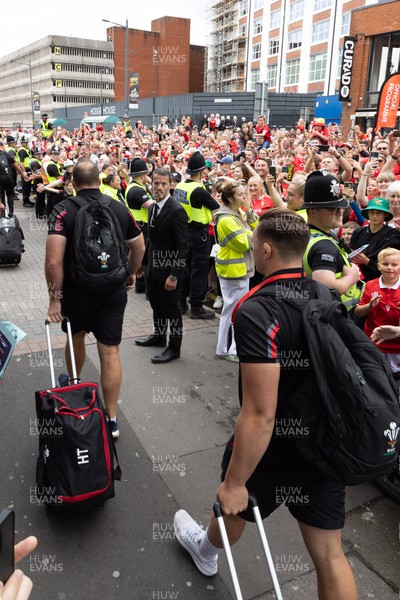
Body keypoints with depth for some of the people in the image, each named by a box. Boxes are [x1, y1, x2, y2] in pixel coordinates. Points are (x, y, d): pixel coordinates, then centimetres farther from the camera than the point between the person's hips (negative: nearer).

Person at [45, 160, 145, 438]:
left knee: (76, 338, 25)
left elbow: (54, 261, -21)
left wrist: (55, 298, -12)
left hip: (76, 291, -1)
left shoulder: (64, 209, -12)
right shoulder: (120, 209, -2)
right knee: (110, 352, 5)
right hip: (113, 292, 1)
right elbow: (139, 246, 10)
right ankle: (112, 418, 10)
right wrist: (131, 274, 25)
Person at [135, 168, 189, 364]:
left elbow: (183, 246, -20)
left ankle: (174, 348, 19)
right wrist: (144, 262, 15)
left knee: (171, 309, 5)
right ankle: (159, 336, 40)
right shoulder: (153, 208, 9)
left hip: (168, 271, -8)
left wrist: (174, 275, -23)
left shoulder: (176, 211, -19)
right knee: (156, 305, 21)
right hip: (153, 267, 8)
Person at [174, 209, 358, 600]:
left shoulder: (256, 310, -28)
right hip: (326, 448, 5)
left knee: (233, 506, 27)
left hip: (272, 452, -4)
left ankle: (206, 552, 60)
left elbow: (260, 414, -29)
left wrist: (234, 483, -18)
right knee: (330, 554, 17)